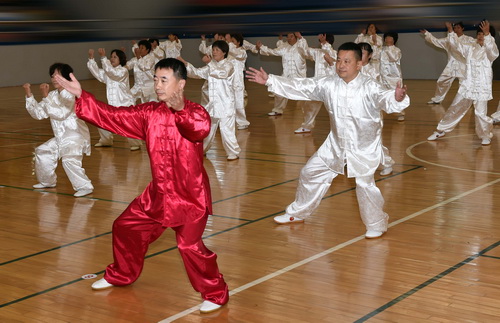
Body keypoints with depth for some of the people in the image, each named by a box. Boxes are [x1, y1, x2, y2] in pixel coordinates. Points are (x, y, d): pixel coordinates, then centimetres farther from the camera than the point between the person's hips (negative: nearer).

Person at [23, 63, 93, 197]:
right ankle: (47, 182, 37)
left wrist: (46, 97, -27)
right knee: (42, 152, 20)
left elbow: (61, 113, -27)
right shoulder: (53, 95, 7)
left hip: (76, 135, -9)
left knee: (69, 159, -30)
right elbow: (38, 113, 8)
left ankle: (84, 186, -23)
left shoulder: (72, 94, -16)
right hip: (61, 137, 9)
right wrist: (29, 95, -1)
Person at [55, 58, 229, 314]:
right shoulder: (149, 113, 3)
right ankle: (120, 276, 42)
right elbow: (114, 116, 5)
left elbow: (200, 129, -39)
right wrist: (81, 96, 0)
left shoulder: (195, 112, -16)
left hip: (190, 196, -7)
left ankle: (215, 294, 3)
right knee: (125, 227, 17)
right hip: (158, 193, 7)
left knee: (189, 245, -19)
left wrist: (180, 110, -56)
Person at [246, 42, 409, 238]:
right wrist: (269, 81, -6)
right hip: (336, 143, 6)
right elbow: (301, 86, -3)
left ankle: (377, 225, 7)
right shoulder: (329, 84, -7)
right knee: (310, 173, 14)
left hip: (364, 146, -6)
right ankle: (297, 214, 38)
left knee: (364, 183, -20)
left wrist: (397, 98, -64)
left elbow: (384, 98, -39)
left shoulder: (368, 87, -22)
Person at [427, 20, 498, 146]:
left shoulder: (489, 50, -7)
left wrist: (487, 34, -44)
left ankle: (486, 135, 15)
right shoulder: (471, 48, 8)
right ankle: (441, 131, 28)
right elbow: (457, 45, 11)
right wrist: (451, 31, -4)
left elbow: (492, 51, -29)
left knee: (481, 113, -10)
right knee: (454, 109, 13)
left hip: (482, 87, -5)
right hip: (467, 85, 5)